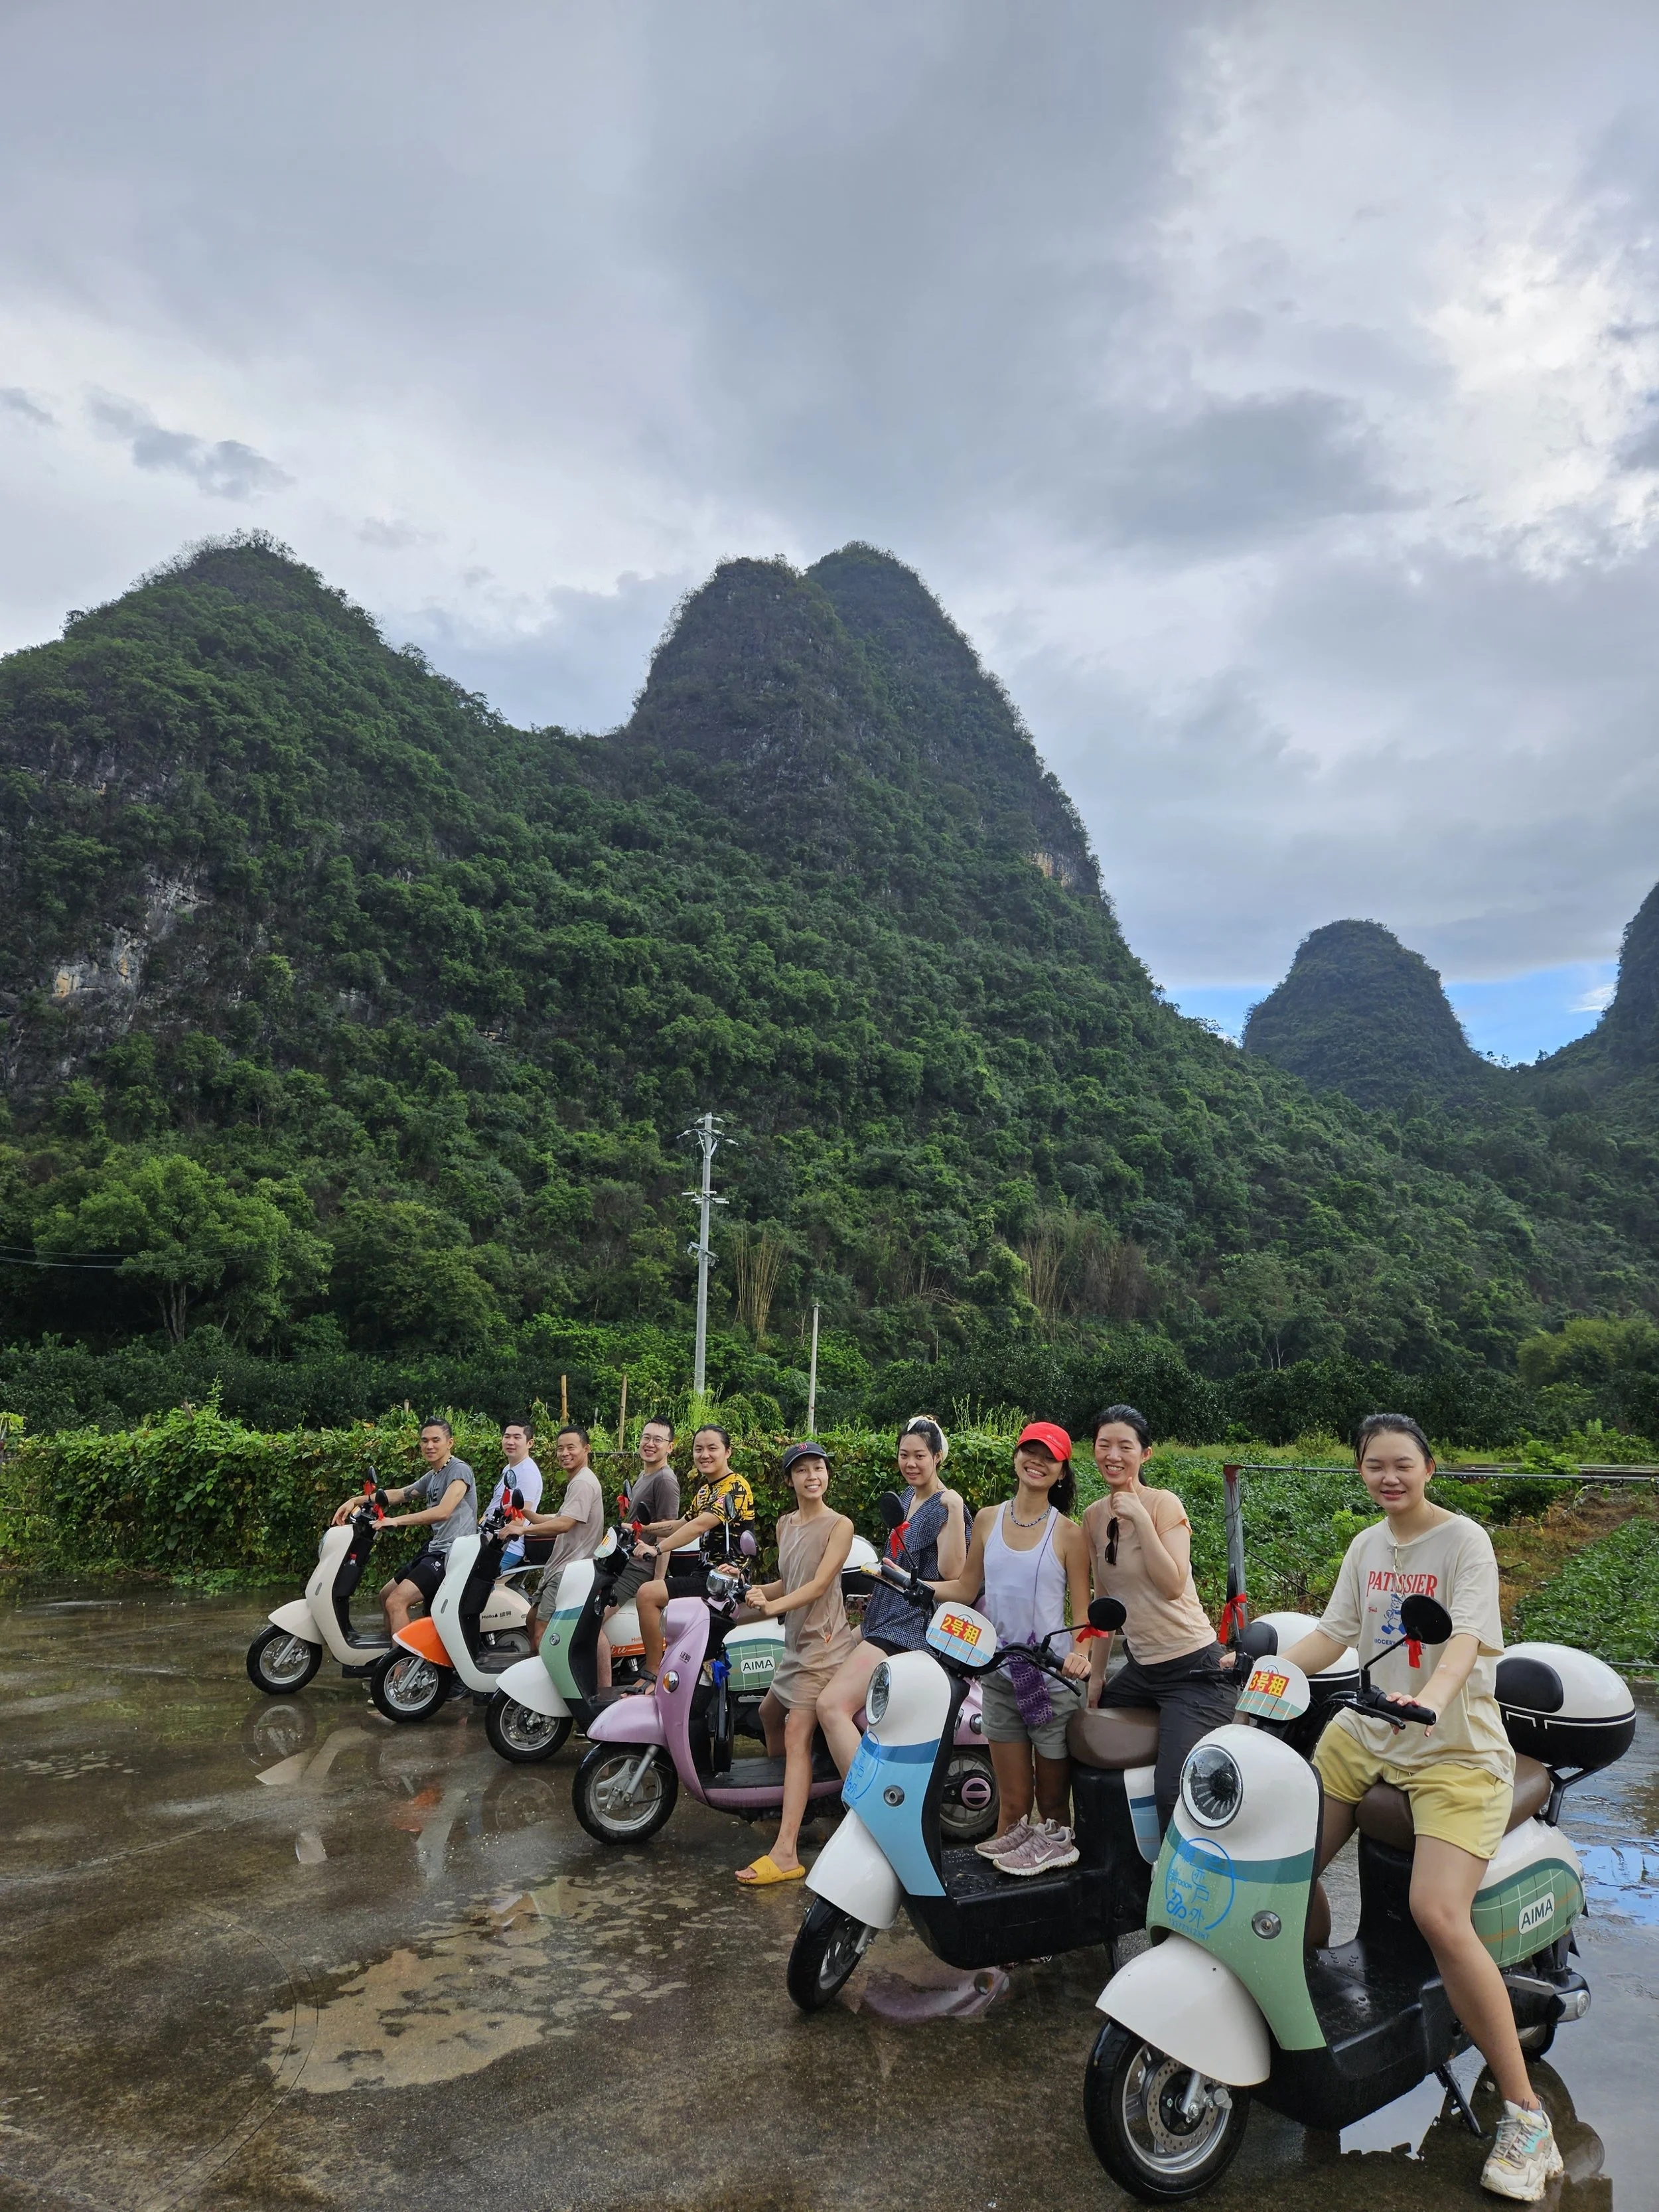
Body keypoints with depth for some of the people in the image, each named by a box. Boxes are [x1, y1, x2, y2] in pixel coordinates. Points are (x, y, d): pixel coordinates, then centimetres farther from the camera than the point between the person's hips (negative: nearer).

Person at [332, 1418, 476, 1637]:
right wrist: (356, 1501, 10)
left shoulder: (459, 1470, -12)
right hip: (434, 1549, 10)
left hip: (451, 1553, -10)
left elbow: (443, 1512, -24)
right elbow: (398, 1494, 23)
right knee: (386, 1596, 20)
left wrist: (396, 1521, -25)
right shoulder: (432, 1477, 18)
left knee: (396, 1602, -21)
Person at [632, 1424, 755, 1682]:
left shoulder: (735, 1487, -15)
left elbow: (700, 1526, -26)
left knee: (648, 1594, -21)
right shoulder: (704, 1488, 16)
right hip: (704, 1570, 10)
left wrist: (657, 1549, -33)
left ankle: (653, 1675, -13)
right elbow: (685, 1524, 24)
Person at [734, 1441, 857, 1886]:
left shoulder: (839, 1525, -9)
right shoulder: (785, 1524, 12)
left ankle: (785, 1853, -19)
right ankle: (782, 1804, 44)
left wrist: (774, 1606, -28)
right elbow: (788, 1582, 15)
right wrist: (756, 1591, -4)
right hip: (796, 1640, 9)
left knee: (796, 1736, -15)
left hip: (824, 1640, -9)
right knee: (769, 1712, 24)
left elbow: (819, 1584, -17)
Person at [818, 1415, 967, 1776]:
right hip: (884, 1615, 10)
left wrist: (956, 1510, -33)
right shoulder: (907, 1497, 13)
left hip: (910, 1625, -10)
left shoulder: (946, 1507, -13)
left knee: (832, 1706, -23)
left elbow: (952, 1572, -25)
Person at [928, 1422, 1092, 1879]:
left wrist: (1081, 1655, -22)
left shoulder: (1068, 1532, -5)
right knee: (1013, 1800, 8)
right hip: (1000, 1675, 3)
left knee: (1052, 1798, 8)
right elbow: (967, 1588, 12)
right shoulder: (989, 1520, 5)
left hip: (1053, 1675, -3)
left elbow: (1082, 1609, -4)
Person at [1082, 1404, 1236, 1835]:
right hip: (1140, 1667, 7)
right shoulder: (1094, 1517, 6)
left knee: (1173, 1790, -21)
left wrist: (1141, 1519, -26)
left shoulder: (1164, 1504, -11)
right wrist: (1096, 1675, 12)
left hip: (1193, 1669, -7)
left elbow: (1172, 1585, -23)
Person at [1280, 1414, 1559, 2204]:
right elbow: (1333, 1633, 10)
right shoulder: (1367, 1546, 9)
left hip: (1457, 1751, -6)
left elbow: (1467, 1639, -24)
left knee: (1439, 1915, -21)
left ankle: (1525, 2110, -5)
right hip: (1368, 1733, 6)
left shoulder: (1465, 1540, -11)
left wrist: (1433, 1696, -42)